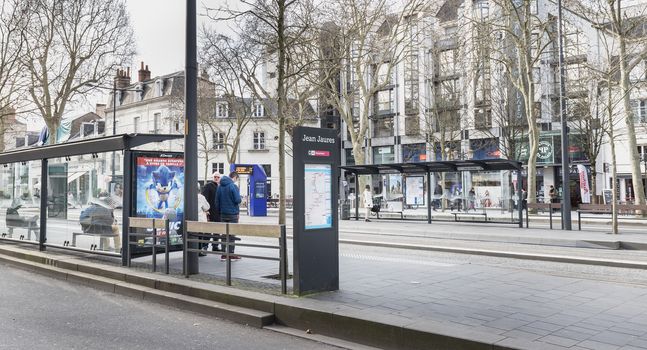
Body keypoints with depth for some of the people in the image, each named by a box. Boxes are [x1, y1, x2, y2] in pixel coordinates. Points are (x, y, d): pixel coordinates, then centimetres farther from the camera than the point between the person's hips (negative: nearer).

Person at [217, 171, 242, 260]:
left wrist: (220, 210, 15)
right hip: (233, 214, -6)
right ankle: (231, 254, 3)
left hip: (223, 214, 6)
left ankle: (223, 254, 13)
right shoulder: (233, 186, -13)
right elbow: (237, 200, -17)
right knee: (232, 234, 1)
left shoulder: (220, 186, 8)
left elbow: (217, 200, 10)